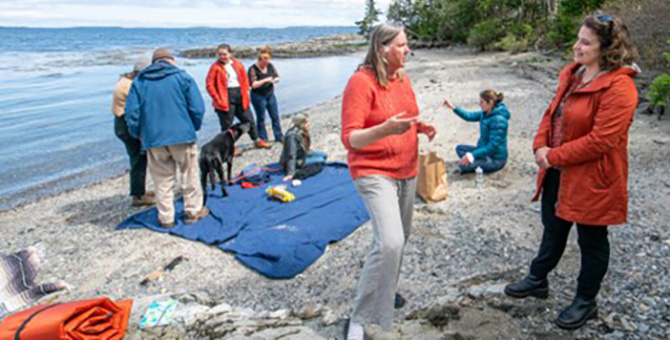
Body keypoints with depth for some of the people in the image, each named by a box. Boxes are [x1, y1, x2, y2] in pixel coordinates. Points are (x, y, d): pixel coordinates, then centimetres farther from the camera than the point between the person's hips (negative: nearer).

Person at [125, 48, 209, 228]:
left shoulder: (139, 82, 7)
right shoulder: (182, 77, 0)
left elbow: (132, 113, 2)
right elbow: (197, 108, -6)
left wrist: (138, 135, 14)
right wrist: (194, 127, 11)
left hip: (153, 138, 2)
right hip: (182, 134, -2)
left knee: (162, 180, 11)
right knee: (189, 175, 12)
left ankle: (166, 218, 17)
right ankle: (193, 211, 21)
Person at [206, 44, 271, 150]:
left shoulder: (238, 64, 6)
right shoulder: (215, 67, -7)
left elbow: (245, 80, 14)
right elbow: (209, 85, -10)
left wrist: (245, 93, 4)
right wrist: (217, 99, -15)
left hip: (240, 95, 5)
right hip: (226, 98, -4)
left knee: (249, 119, 13)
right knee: (227, 124, 1)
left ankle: (257, 141, 29)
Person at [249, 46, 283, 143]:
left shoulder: (270, 66, 0)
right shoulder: (253, 69, -15)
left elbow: (277, 77, 8)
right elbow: (253, 84, -22)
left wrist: (275, 80, -16)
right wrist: (265, 80, -29)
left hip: (270, 94, 6)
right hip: (258, 96, -5)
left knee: (275, 116, 10)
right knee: (261, 118, 5)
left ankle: (279, 137, 22)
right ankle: (263, 139, 14)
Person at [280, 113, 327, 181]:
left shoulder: (304, 132, -5)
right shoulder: (293, 135, -32)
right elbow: (291, 156, -33)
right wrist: (291, 173, -34)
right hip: (297, 161, -10)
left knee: (324, 155, 11)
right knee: (320, 160, -15)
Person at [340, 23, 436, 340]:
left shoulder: (403, 78, 8)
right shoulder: (361, 81, -15)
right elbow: (350, 138, -19)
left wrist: (422, 127, 0)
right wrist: (386, 129, -34)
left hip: (407, 171, 8)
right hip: (375, 173, -8)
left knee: (399, 238, 15)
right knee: (390, 242, -21)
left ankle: (386, 291, 40)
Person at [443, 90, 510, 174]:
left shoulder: (498, 120, -27)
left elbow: (493, 146, -28)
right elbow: (470, 116, 12)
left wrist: (472, 155, -29)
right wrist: (453, 108, 1)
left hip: (495, 159, -10)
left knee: (462, 165, -26)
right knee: (459, 148, 15)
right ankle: (479, 166, 0)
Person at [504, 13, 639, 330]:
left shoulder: (618, 87, -22)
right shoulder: (571, 74, 5)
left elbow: (601, 140, -26)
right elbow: (552, 112, 10)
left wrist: (555, 156, -18)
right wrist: (541, 146, -6)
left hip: (592, 178, -8)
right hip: (558, 172, 8)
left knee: (591, 240, 12)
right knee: (553, 228, 24)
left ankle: (586, 301, 32)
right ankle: (537, 280, 44)